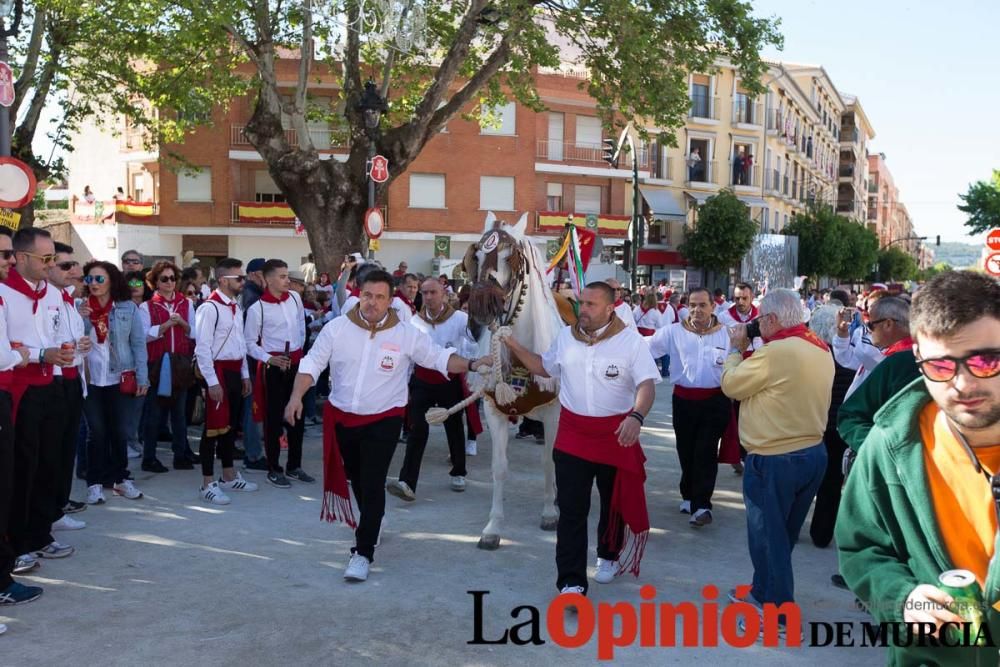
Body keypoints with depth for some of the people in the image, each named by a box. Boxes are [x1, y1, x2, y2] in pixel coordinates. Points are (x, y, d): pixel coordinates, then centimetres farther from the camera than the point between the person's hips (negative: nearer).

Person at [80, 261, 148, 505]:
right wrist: (79, 319, -12)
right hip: (90, 381, 1)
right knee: (96, 433, 4)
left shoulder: (128, 308, 0)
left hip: (121, 380, -1)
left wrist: (142, 378, -5)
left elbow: (138, 344, 0)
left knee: (119, 432, 8)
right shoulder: (80, 308, 4)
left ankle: (120, 478, 22)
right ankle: (95, 483, 13)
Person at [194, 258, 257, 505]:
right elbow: (202, 348, -19)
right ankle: (208, 484, 6)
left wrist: (245, 375, 15)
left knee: (231, 424, 16)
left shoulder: (236, 307, 12)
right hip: (218, 371, -8)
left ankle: (229, 476, 29)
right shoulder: (210, 308, -15)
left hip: (235, 371, 8)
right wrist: (212, 382, -21)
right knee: (215, 425, -3)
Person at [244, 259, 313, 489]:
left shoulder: (295, 298, 2)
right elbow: (249, 343, -6)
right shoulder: (257, 308, -12)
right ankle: (274, 470, 15)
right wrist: (269, 359, -17)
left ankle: (294, 466, 25)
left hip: (296, 362, 5)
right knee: (274, 417, 4)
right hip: (273, 366, -5)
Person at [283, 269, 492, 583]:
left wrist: (472, 365, -19)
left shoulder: (406, 334, -9)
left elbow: (439, 357, -5)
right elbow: (312, 364, -4)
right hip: (342, 418, 3)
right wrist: (296, 397, -16)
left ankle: (363, 552, 1)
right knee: (356, 479, 20)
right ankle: (369, 524, 46)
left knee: (372, 485, -7)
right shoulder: (337, 328, -7)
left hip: (383, 421, -3)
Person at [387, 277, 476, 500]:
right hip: (422, 383, 2)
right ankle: (407, 482, -14)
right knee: (417, 430, -7)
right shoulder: (415, 321, 2)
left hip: (450, 383, -1)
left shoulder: (460, 319, -8)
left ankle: (458, 473, 34)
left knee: (454, 428, 14)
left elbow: (473, 348, -5)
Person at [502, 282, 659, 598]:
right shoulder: (566, 336, 4)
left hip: (616, 433, -2)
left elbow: (647, 384, -18)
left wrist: (637, 417, -36)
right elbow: (545, 367, 18)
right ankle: (571, 581, 2)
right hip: (573, 433, 2)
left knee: (615, 503, 17)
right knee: (571, 510, -2)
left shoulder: (630, 340, -10)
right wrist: (514, 346, 7)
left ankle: (609, 556, 43)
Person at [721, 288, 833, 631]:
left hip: (774, 460, -9)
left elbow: (731, 385, -13)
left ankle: (780, 617, 15)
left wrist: (736, 348, 2)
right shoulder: (821, 350, 5)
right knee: (782, 534, 22)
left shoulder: (776, 352, -24)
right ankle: (763, 593, 39)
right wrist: (751, 350, 8)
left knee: (768, 536, 6)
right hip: (813, 453, 9)